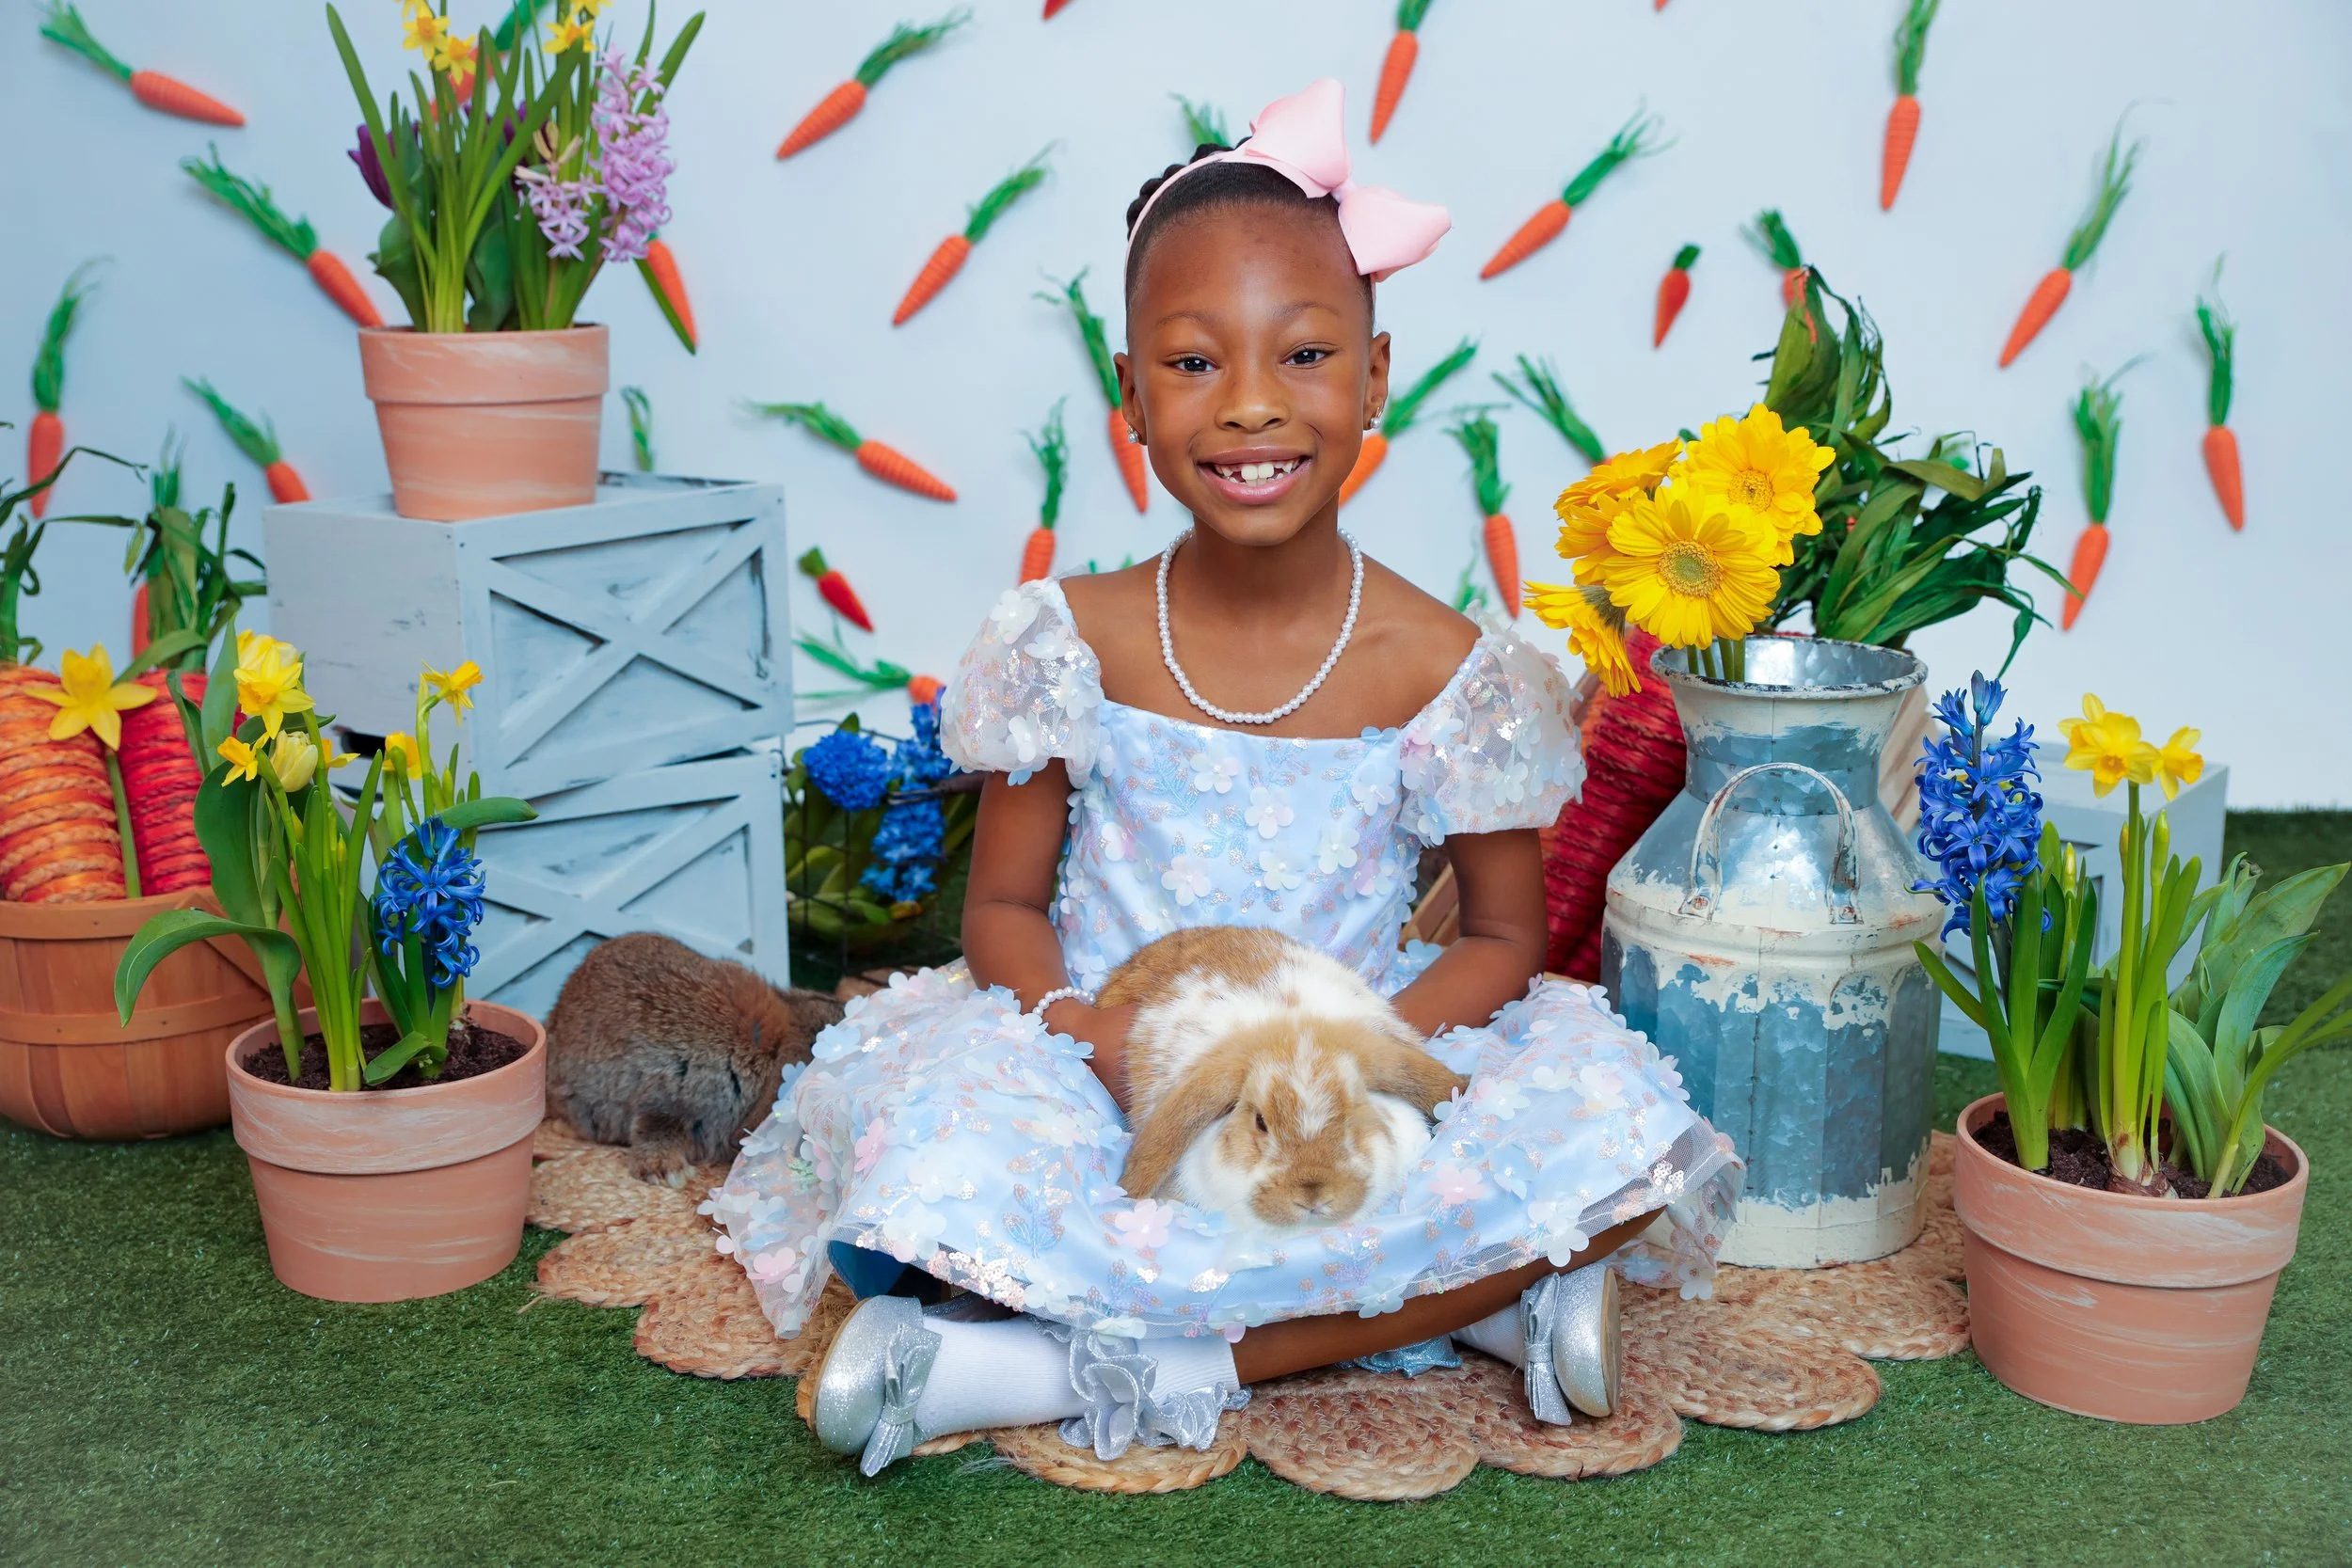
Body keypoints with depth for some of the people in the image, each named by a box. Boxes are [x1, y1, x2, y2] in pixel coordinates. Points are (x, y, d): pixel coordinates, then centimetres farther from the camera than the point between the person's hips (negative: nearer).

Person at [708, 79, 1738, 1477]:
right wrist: (1094, 1034, -21)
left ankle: (1092, 1370, -22)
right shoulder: (1073, 645, -4)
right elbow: (1004, 909, 1)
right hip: (1112, 1081, -1)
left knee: (1617, 1133, -26)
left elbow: (1505, 934, 2)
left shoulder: (1443, 669, -6)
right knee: (929, 1135, -31)